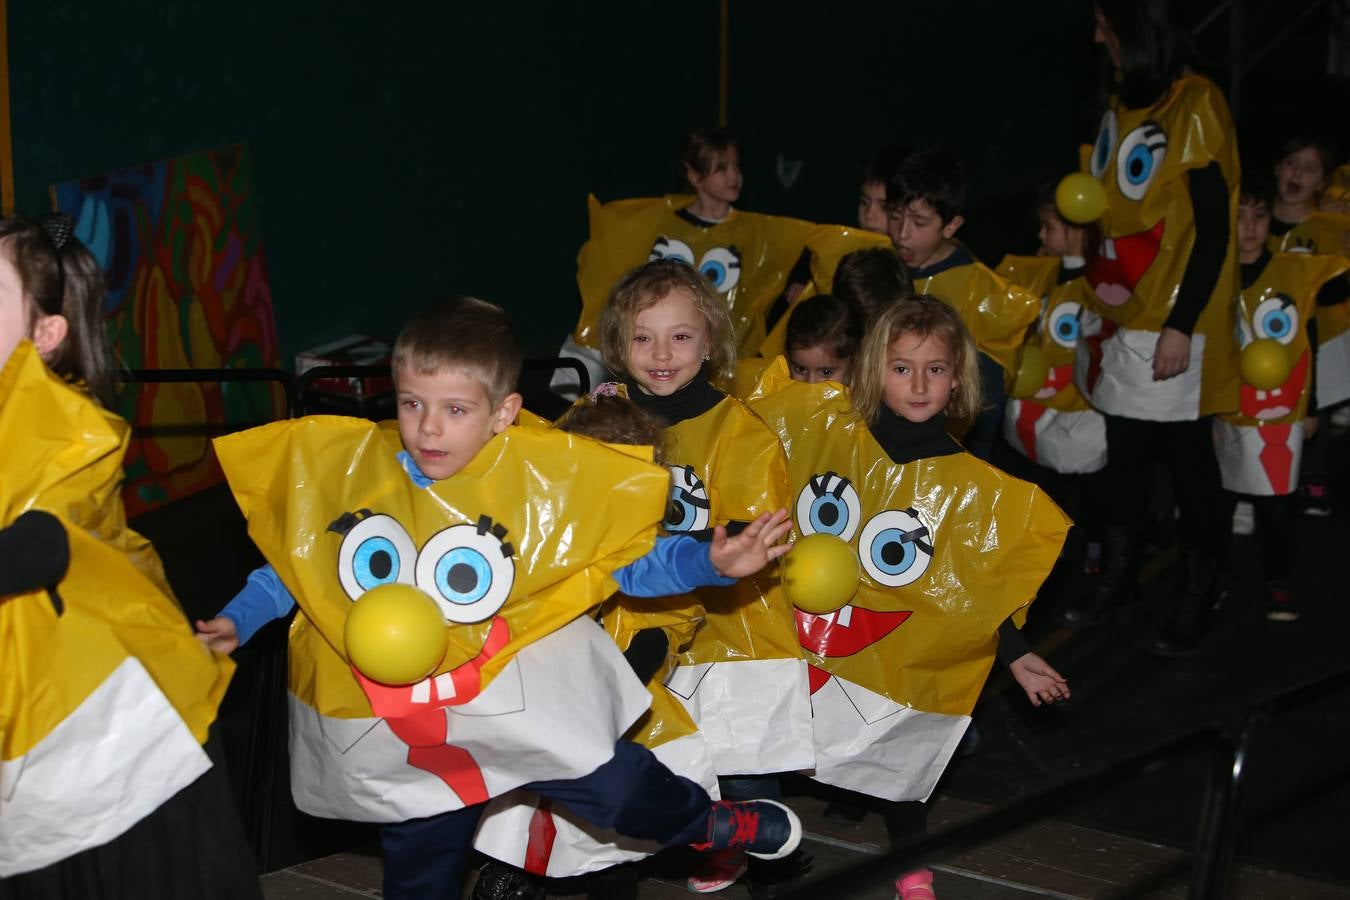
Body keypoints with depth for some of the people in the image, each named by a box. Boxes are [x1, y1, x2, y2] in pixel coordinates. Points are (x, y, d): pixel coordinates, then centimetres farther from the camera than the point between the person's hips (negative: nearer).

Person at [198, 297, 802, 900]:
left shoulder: (552, 478, -14)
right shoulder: (339, 466, -11)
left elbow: (630, 559, -5)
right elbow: (294, 565, 5)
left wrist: (710, 563, -17)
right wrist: (236, 621, -3)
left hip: (521, 707, -1)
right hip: (394, 737, 2)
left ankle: (708, 826, 37)